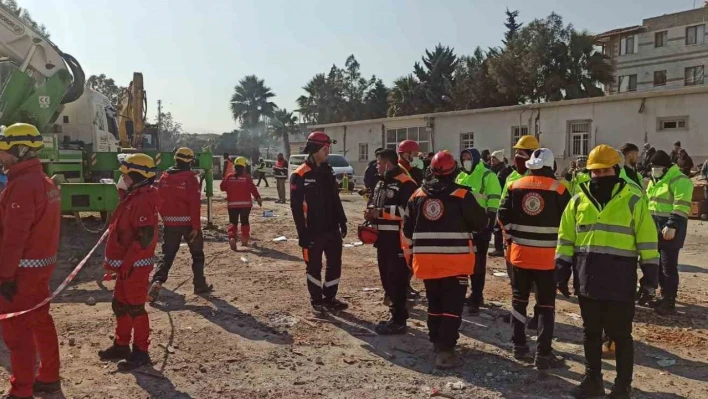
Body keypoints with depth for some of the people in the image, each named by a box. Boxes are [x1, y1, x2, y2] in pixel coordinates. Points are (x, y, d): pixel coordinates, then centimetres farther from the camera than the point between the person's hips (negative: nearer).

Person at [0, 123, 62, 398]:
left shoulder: (22, 185, -20)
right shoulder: (44, 181, 11)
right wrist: (33, 265, 20)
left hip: (23, 269, -10)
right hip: (42, 264, 10)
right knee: (40, 321, 17)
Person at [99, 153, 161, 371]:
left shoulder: (143, 200, -20)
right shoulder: (134, 196, 13)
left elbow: (145, 236, -27)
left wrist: (126, 263, -24)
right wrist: (118, 262, 22)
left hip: (135, 265, -10)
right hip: (127, 263, 10)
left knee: (135, 308, -1)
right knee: (120, 305, 18)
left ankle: (141, 351, 11)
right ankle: (121, 345, 31)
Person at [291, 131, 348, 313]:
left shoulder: (327, 171, 9)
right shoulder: (300, 175, -13)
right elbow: (296, 206, -14)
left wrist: (342, 221, 11)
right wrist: (302, 233, -16)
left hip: (331, 228, 7)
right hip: (313, 231, -6)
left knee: (335, 264, 11)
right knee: (314, 267, 7)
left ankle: (329, 299, 24)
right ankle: (316, 301, 21)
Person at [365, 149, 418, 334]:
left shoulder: (405, 183, -12)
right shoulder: (380, 183, 19)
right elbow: (372, 203, 27)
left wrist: (381, 212, -21)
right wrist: (370, 211, 2)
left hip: (398, 240, -10)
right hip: (383, 239, 10)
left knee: (397, 280, -5)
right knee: (387, 279, 15)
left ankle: (398, 321, 3)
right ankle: (398, 313, 27)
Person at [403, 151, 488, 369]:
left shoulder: (418, 195, 5)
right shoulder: (461, 195, -9)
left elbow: (407, 229, 11)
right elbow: (481, 223, -2)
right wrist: (466, 225, 20)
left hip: (426, 259, 5)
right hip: (455, 260, -4)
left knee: (434, 303, 19)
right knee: (452, 306, 0)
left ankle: (437, 342, 30)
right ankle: (445, 350, -6)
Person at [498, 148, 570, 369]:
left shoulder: (515, 186, 1)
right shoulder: (558, 189, -7)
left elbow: (503, 216, 2)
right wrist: (561, 243, 11)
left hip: (520, 253, 3)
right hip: (547, 256, -2)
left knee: (519, 299, 17)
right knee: (546, 305, 5)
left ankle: (519, 345, 23)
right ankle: (543, 354, 6)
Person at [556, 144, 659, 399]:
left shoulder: (633, 200, -3)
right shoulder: (578, 201, 6)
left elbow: (647, 238, -2)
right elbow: (566, 238, 10)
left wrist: (650, 270, -5)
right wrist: (561, 269, 7)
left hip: (620, 280, -3)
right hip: (587, 278, 3)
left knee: (620, 334, 7)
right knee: (591, 332, 14)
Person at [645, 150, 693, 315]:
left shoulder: (679, 180, -12)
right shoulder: (654, 181, 17)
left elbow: (681, 206, -21)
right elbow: (648, 202, 24)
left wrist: (672, 225, -28)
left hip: (669, 229, -9)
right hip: (655, 228, 9)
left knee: (668, 266, -6)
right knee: (658, 264, 14)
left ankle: (670, 303, 0)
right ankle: (665, 296, 26)